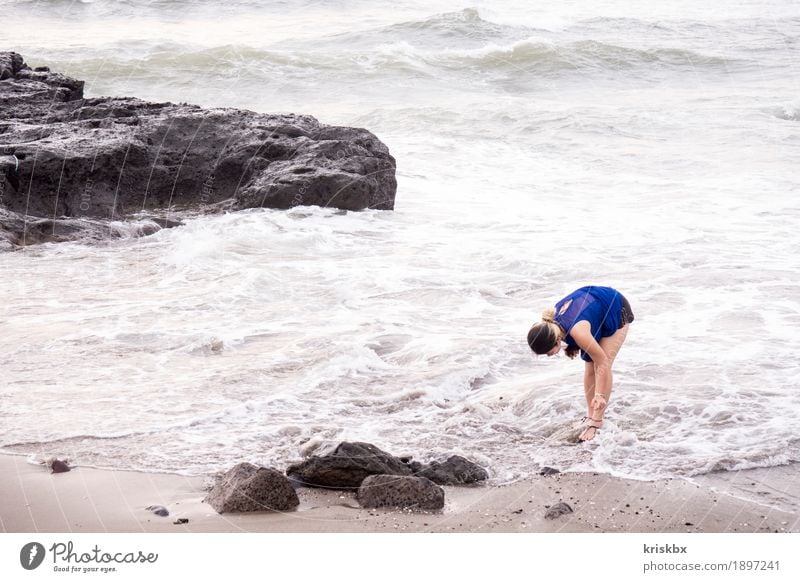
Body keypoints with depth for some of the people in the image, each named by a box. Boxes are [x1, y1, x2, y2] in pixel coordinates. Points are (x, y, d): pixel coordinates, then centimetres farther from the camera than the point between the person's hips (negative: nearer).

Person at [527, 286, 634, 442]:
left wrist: (600, 395, -36)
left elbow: (602, 362, -35)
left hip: (617, 311, -7)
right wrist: (573, 347, -12)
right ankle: (590, 416, 11)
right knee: (589, 366, 2)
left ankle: (596, 421, -9)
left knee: (600, 365, -13)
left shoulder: (578, 332, -44)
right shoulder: (550, 322, -22)